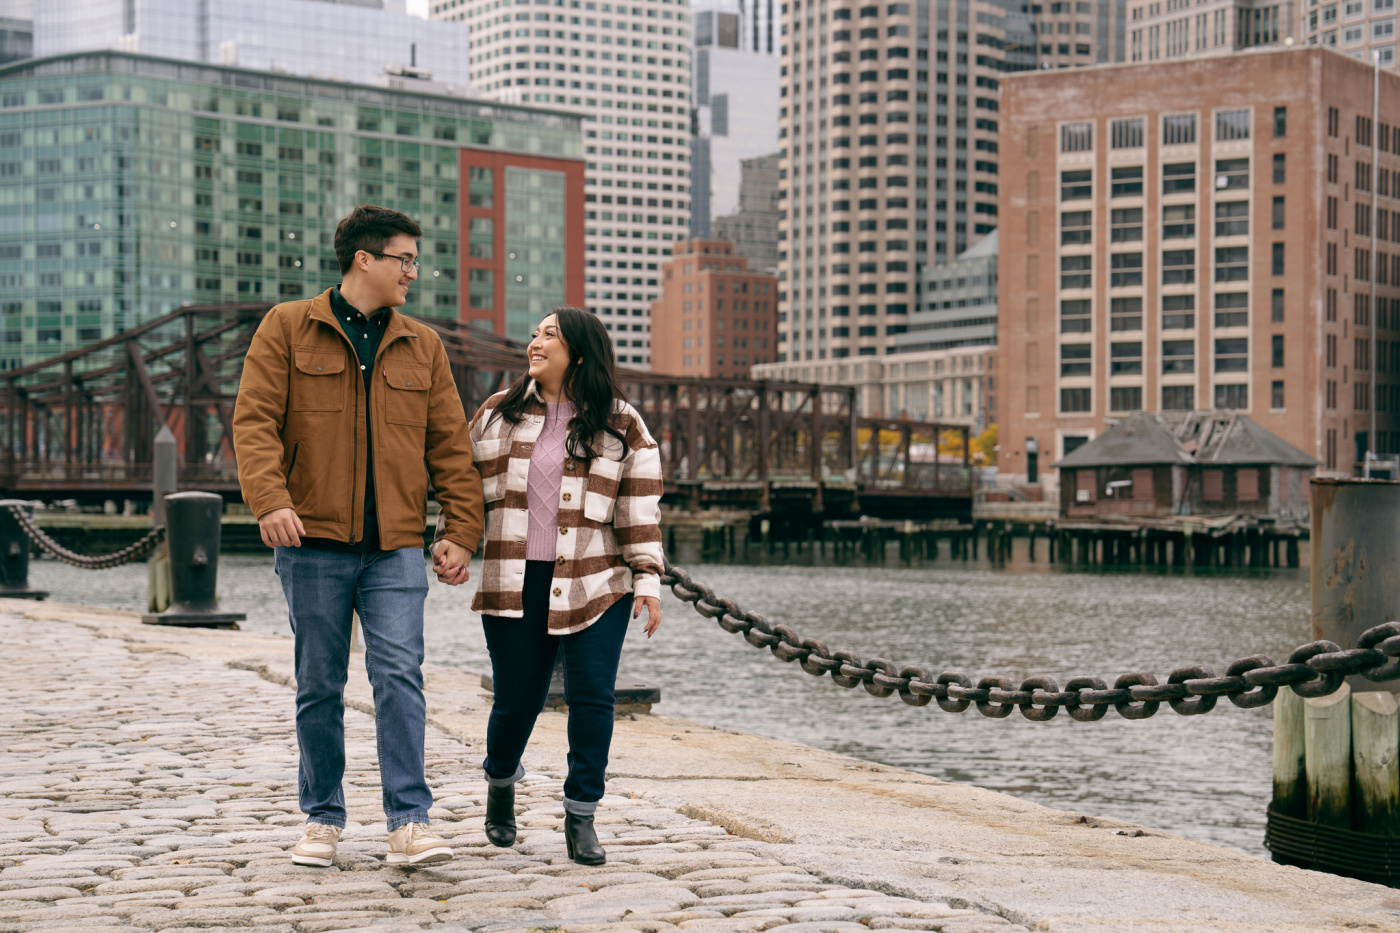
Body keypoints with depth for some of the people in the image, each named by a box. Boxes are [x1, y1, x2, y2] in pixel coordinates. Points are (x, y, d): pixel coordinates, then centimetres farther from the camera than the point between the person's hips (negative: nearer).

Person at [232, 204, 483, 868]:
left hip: (396, 548, 2)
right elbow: (254, 420, -4)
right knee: (319, 684, 6)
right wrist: (270, 498, -20)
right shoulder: (287, 329, 4)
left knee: (400, 676, -9)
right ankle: (322, 820, 17)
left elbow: (450, 445, 12)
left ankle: (409, 823, -7)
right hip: (313, 543, -1)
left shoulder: (423, 346, 13)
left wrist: (461, 529, 2)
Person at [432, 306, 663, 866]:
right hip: (515, 587, 1)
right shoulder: (498, 414, 11)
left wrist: (648, 580, -3)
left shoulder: (622, 426, 4)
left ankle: (581, 815, 6)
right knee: (516, 699, 6)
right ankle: (501, 783, 36)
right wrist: (450, 546, 4)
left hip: (595, 587, -1)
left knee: (592, 696, -7)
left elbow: (640, 509, 3)